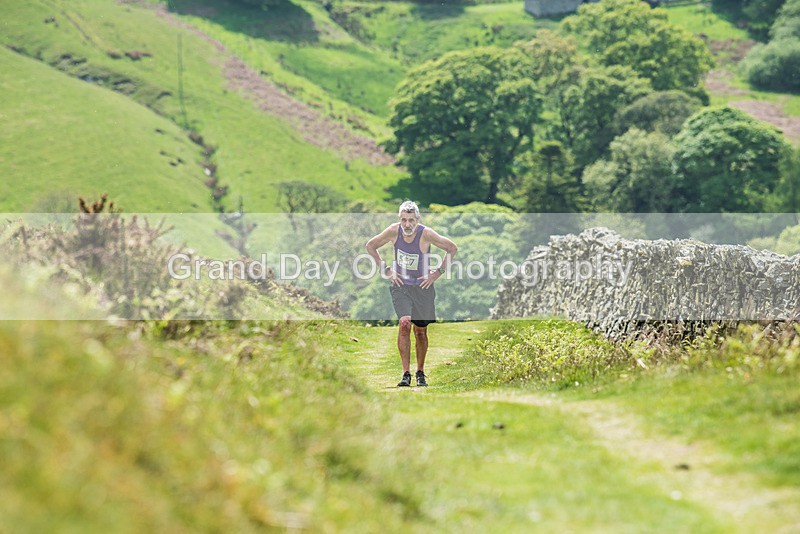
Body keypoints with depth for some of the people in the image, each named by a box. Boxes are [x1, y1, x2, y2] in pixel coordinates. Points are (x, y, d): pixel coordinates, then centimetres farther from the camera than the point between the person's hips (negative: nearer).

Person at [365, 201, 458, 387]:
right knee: (404, 323, -20)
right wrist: (386, 270, -2)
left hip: (423, 287, 0)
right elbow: (370, 246, 3)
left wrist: (438, 273, -8)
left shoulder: (426, 234, -20)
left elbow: (452, 248, -7)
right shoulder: (394, 231, -14)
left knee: (421, 331, 9)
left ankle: (420, 373, 28)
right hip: (400, 286, 0)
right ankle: (406, 373, -18)